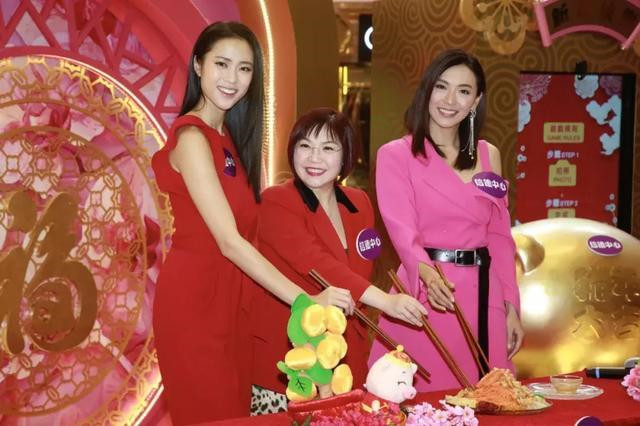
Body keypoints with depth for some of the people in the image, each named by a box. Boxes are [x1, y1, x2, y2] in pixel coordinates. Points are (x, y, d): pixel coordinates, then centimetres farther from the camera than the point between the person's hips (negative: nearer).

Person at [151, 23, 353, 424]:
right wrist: (305, 300, -27)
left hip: (233, 296, 8)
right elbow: (229, 241, -24)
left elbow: (246, 228, 6)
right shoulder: (192, 137, -18)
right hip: (195, 299, -8)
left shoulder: (230, 134, 9)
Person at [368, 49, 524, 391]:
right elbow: (402, 229, -14)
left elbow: (500, 236, 14)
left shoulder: (488, 155, 12)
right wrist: (427, 273, -33)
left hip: (482, 297, 4)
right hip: (426, 293, -4)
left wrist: (511, 306, 9)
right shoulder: (396, 154, -2)